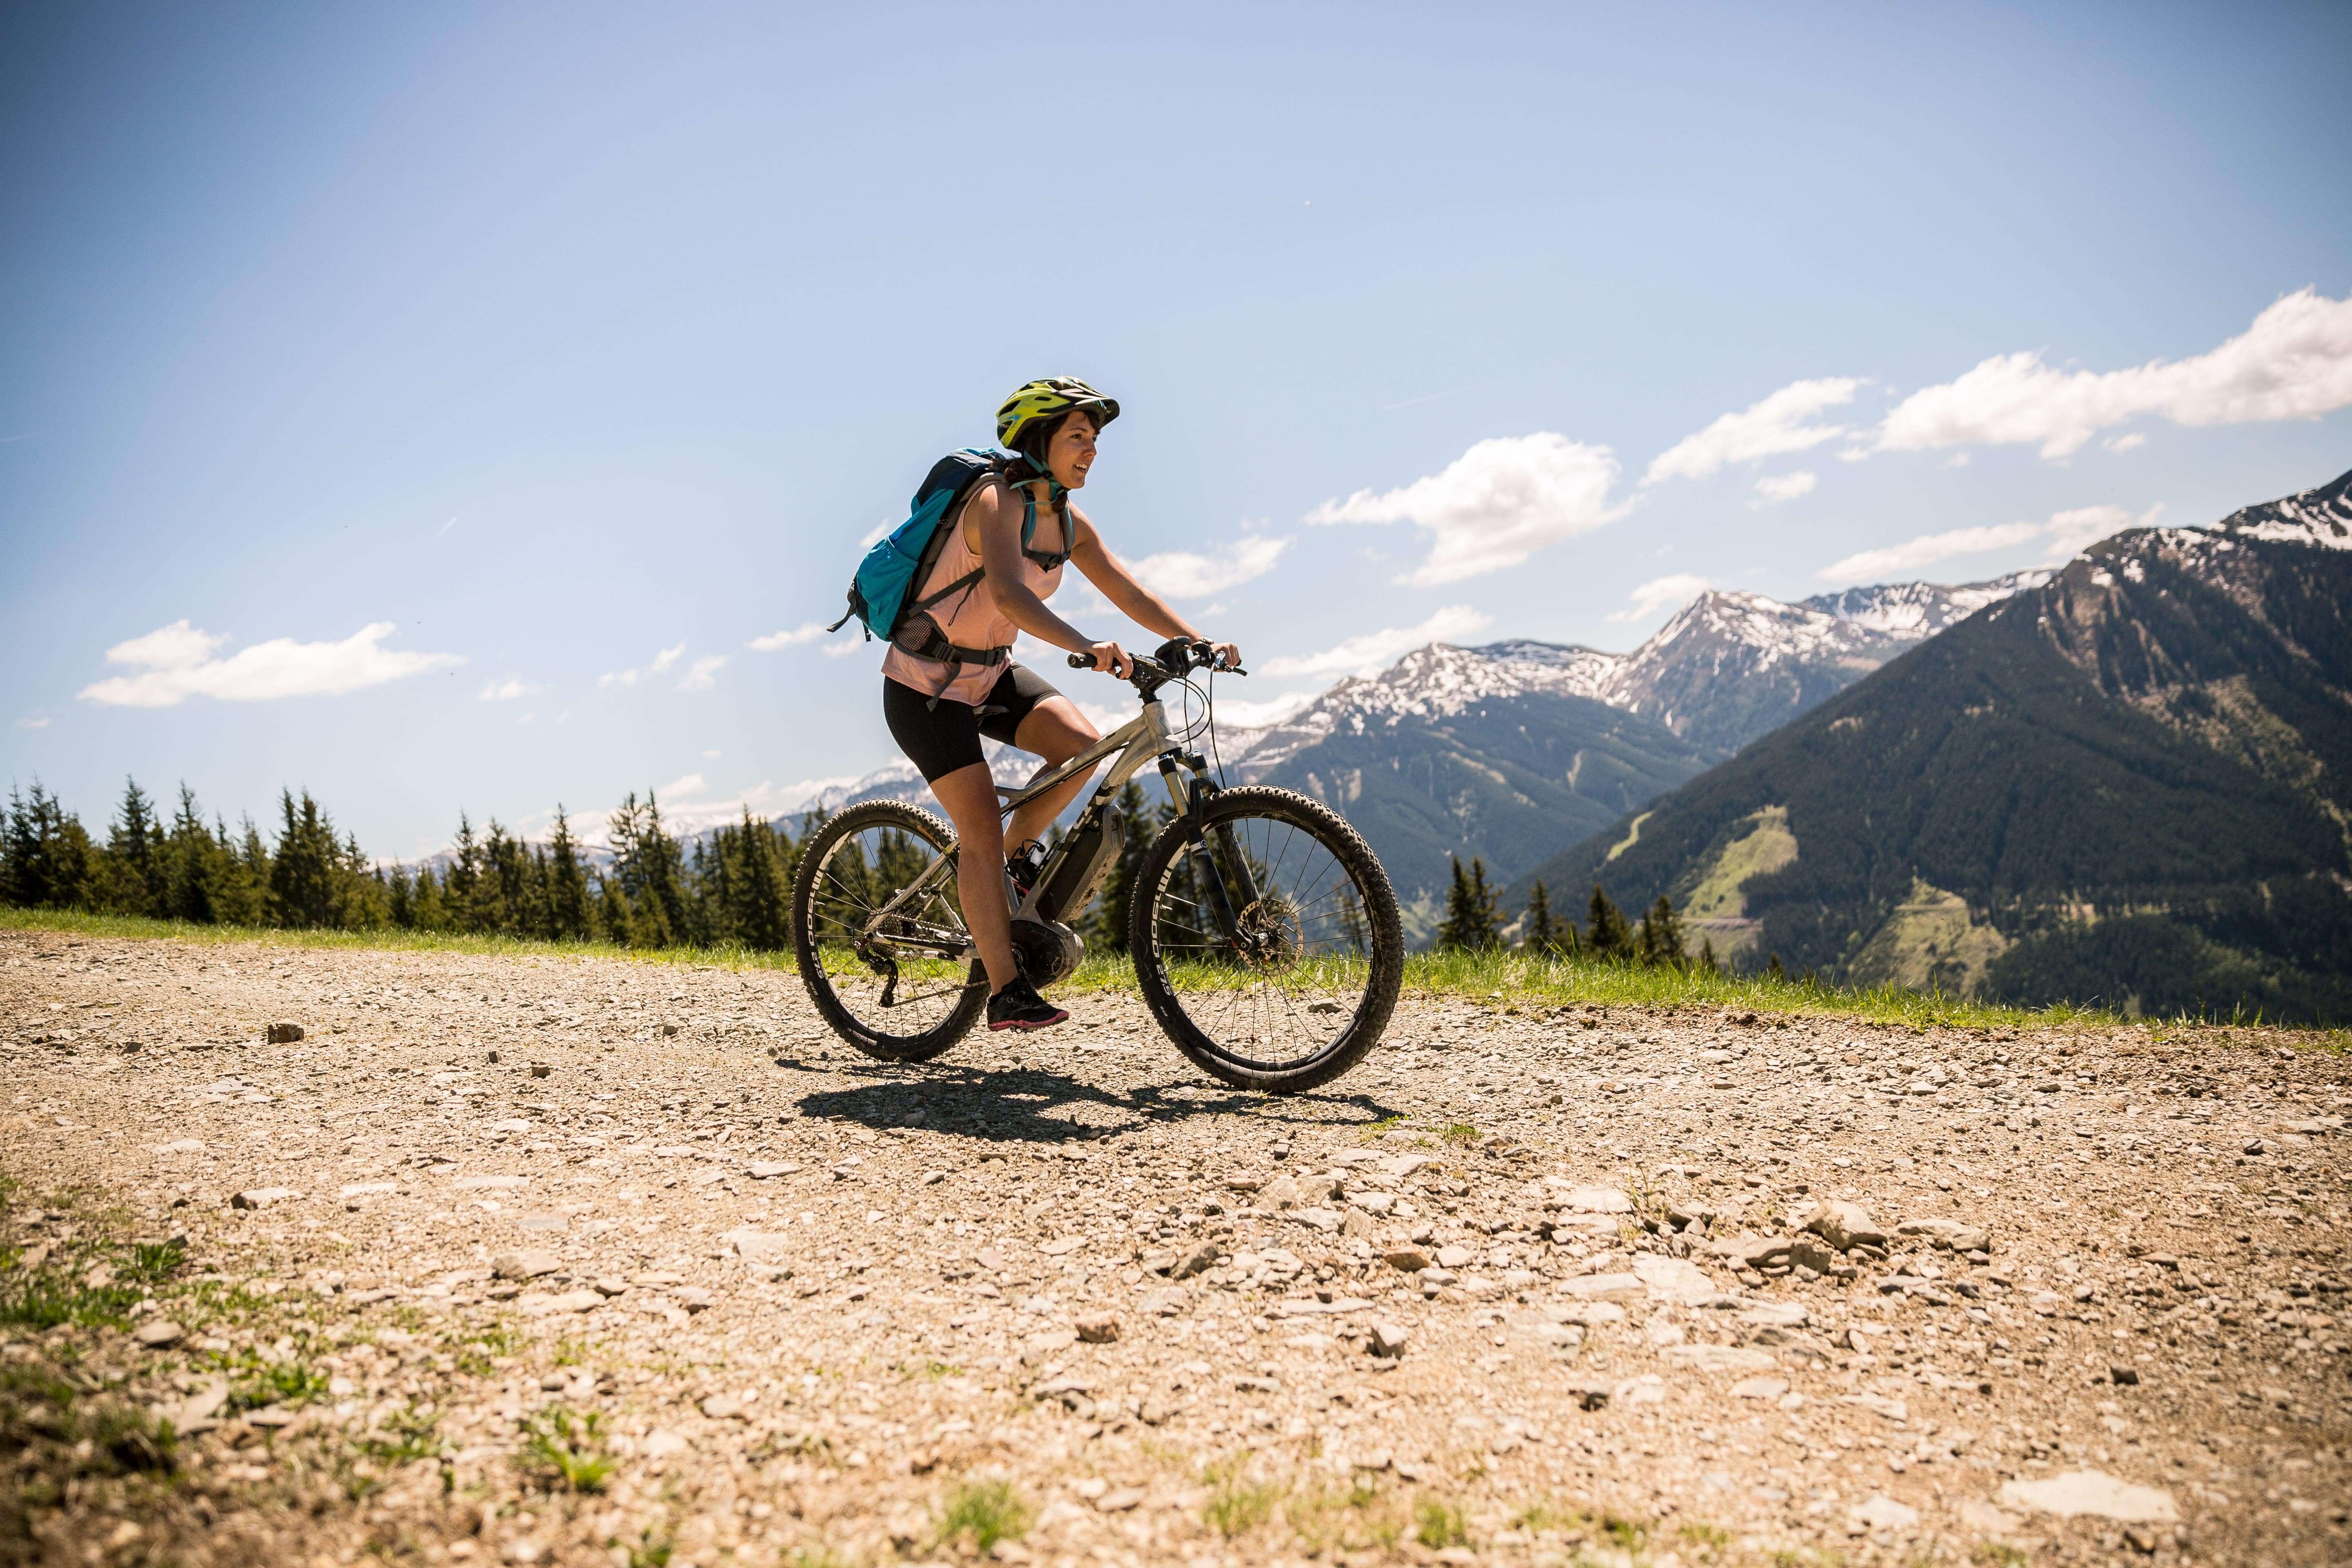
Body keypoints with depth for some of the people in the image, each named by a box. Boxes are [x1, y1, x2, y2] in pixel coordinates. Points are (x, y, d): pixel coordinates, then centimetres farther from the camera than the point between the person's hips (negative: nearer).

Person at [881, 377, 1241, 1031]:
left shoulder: (1070, 524, 0)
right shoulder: (995, 502, -24)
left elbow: (1131, 594, -1)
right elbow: (1008, 593, -41)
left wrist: (1202, 644, -14)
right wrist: (1086, 647, -54)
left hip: (989, 674, 7)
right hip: (925, 684, -7)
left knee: (1082, 744, -18)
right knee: (981, 830, -12)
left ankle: (1020, 850, 9)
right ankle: (1006, 991, -7)